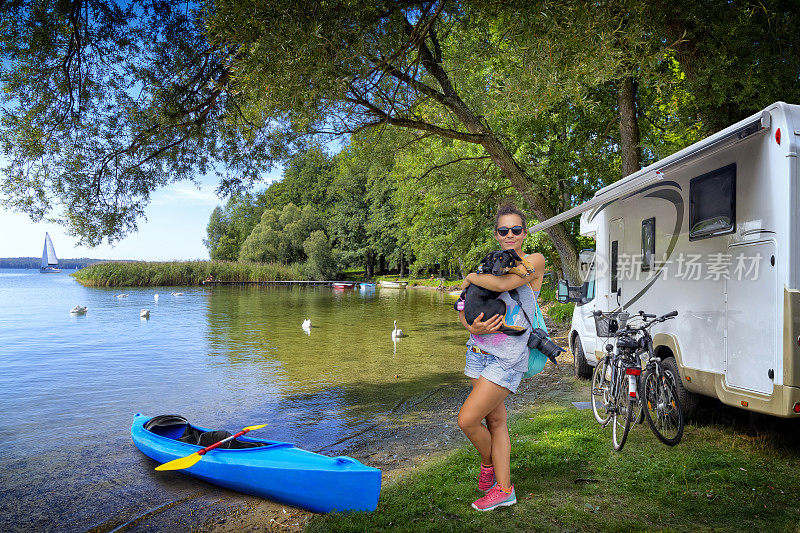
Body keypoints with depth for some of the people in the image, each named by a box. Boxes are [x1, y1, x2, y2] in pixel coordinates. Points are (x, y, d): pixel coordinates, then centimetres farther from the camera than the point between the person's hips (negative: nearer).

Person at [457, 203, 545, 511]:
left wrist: (470, 277, -6)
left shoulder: (534, 261, -4)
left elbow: (503, 284, -23)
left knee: (467, 420, -7)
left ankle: (488, 463, 22)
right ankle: (503, 489, 26)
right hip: (479, 351, 6)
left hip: (507, 358, -6)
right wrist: (472, 327, -12)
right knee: (495, 419, 12)